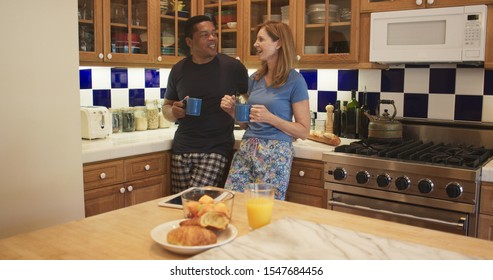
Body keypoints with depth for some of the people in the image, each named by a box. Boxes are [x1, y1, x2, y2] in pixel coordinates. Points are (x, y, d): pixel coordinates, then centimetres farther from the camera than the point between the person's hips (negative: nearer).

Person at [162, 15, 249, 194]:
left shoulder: (233, 67, -3)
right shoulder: (178, 70, 6)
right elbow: (166, 107, 16)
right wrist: (173, 112, -6)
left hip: (217, 150, -3)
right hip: (182, 150, 4)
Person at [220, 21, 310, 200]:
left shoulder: (294, 80, -6)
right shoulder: (255, 78, 11)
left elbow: (304, 132, -6)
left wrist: (270, 118, -18)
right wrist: (232, 111, 0)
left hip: (275, 154, -5)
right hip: (246, 150, 5)